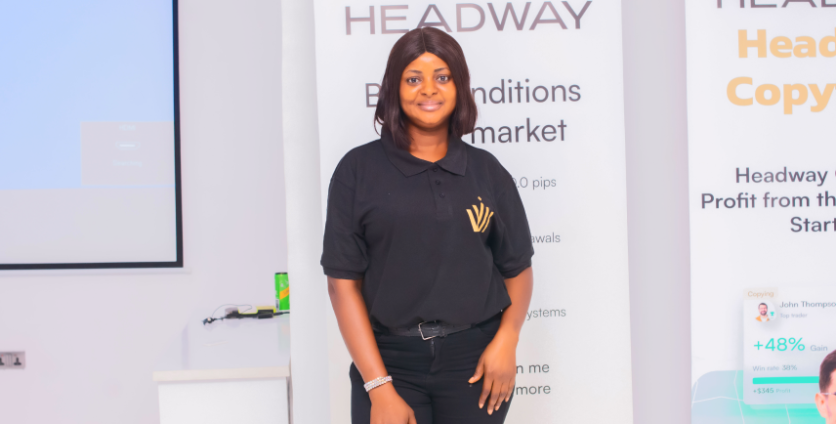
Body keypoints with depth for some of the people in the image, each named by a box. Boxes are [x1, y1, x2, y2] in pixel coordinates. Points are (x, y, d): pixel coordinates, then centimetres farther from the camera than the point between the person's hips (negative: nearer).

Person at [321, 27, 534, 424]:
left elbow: (518, 268, 10)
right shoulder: (359, 169, -1)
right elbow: (344, 282, -4)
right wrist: (379, 387, -9)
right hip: (388, 358, -1)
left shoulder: (486, 171, 6)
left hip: (474, 359, 2)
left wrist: (507, 338, -8)